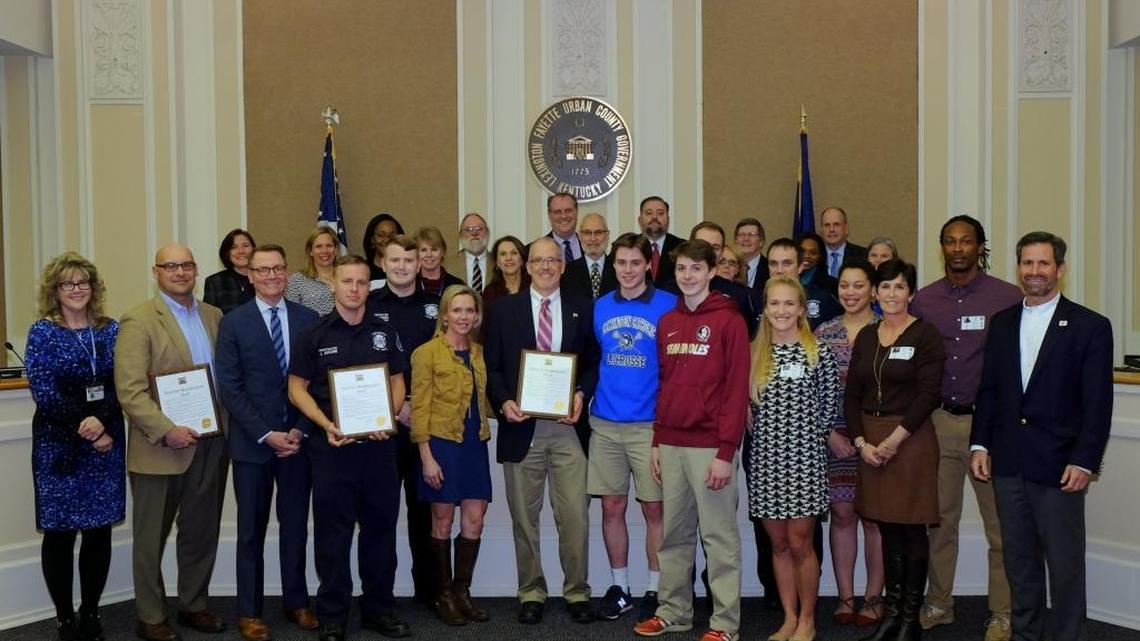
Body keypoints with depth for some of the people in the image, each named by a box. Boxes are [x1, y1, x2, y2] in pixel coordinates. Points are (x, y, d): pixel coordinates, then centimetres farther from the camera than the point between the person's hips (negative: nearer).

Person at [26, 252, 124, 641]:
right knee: (60, 532, 4)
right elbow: (43, 392, -8)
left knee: (100, 530, 6)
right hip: (59, 445, -2)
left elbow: (121, 385, 0)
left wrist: (102, 421, -17)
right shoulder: (42, 332, -2)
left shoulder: (111, 330, 6)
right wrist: (85, 429, -13)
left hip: (106, 442, 3)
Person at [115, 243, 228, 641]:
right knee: (152, 538, 9)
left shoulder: (214, 316, 10)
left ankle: (193, 605, 30)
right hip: (162, 446, -5)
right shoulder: (139, 321, -8)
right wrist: (166, 431, -21)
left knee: (201, 533, 15)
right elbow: (129, 390, -14)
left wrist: (227, 426, 1)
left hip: (211, 444, 5)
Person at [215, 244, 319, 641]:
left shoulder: (308, 319, 5)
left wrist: (300, 431, -6)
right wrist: (266, 434, -12)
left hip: (298, 439, 2)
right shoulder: (234, 323, -1)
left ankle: (296, 601, 25)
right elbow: (229, 388, -6)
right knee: (251, 531, 8)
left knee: (296, 526, 11)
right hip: (252, 442, -2)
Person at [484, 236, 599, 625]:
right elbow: (493, 366, 5)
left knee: (575, 517, 0)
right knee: (524, 518, 9)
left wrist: (582, 394, -9)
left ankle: (576, 592, 17)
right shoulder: (505, 308, 6)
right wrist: (503, 402, -10)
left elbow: (594, 363, 8)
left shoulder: (582, 309, 8)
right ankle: (531, 593, 23)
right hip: (521, 427, 0)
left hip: (568, 427, 0)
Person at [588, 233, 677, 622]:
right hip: (605, 423, 4)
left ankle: (655, 590, 17)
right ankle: (619, 587, 22)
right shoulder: (601, 307, 8)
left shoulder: (668, 306, -4)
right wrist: (585, 396, 7)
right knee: (612, 507, 9)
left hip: (650, 423, -3)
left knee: (654, 508, 4)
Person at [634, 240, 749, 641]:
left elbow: (737, 389, -10)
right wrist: (657, 442, 12)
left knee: (718, 535, 1)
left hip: (710, 445, -6)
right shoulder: (666, 323, 13)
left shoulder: (729, 320, -5)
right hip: (671, 443, 6)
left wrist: (726, 452, -15)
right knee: (674, 533, 12)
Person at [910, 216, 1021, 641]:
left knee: (1000, 525, 4)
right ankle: (938, 604, 26)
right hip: (938, 421, 3)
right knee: (940, 519, 13)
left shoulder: (1007, 297, -5)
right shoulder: (924, 300, 6)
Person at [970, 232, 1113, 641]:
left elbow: (1098, 404, -6)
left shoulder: (1090, 326, -3)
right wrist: (980, 444, 5)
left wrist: (1084, 461, -12)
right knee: (1019, 561, 14)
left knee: (1065, 565, 5)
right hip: (1008, 464, 4)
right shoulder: (1001, 323, 10)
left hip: (1059, 467, -4)